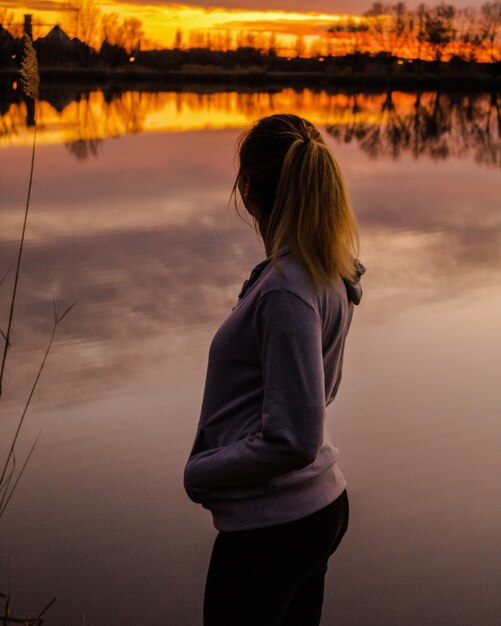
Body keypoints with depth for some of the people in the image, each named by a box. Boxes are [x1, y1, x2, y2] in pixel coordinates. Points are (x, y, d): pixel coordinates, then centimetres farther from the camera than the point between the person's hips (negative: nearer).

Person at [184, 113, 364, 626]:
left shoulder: (286, 292, -25)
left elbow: (294, 440, -25)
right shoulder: (331, 275, 3)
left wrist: (199, 474, -13)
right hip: (323, 506, 9)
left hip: (271, 526, -9)